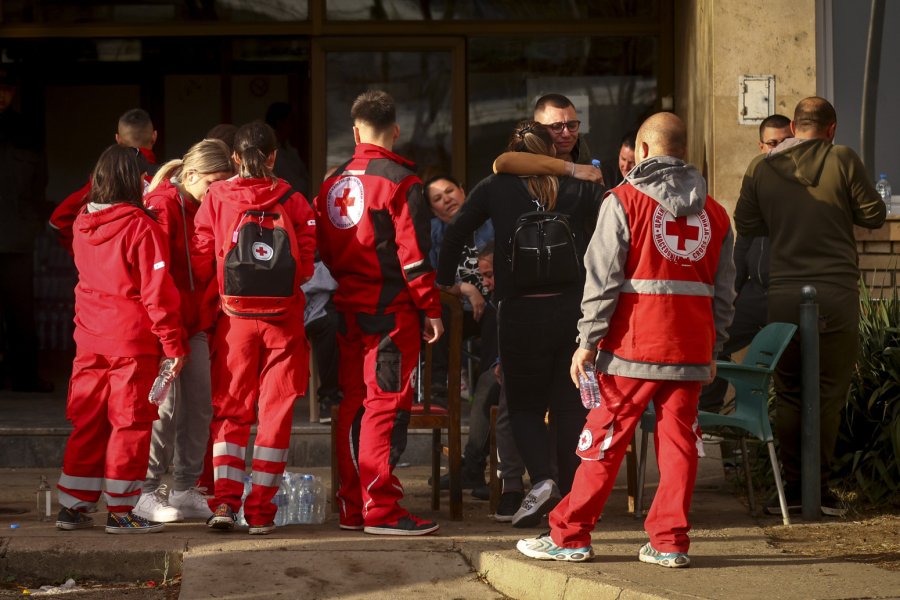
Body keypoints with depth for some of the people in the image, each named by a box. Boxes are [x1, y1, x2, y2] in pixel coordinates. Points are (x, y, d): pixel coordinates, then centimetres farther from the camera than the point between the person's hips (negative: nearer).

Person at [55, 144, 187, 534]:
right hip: (133, 340, -6)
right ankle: (121, 511, 5)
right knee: (130, 422, 2)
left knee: (87, 423, 12)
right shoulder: (141, 227, -14)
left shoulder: (82, 225, 4)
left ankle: (72, 506, 15)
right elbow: (156, 290, -15)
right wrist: (172, 343, -8)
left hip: (89, 338, 6)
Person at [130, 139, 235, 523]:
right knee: (167, 401, -9)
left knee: (201, 401, 5)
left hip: (194, 321, 8)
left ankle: (185, 491, 13)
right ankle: (145, 491, 1)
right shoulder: (163, 207, -12)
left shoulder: (205, 209, 13)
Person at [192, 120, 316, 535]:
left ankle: (224, 501, -4)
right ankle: (261, 510, 4)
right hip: (284, 318, 0)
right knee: (275, 411, 6)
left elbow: (200, 264, 0)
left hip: (235, 318, 0)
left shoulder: (216, 199, 0)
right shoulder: (293, 201, 1)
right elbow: (306, 264, 0)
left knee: (230, 410, 9)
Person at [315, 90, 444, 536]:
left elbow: (323, 250, 13)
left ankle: (352, 507, 16)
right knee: (386, 405, -5)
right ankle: (380, 510, -6)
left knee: (353, 403, 12)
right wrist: (431, 308, -6)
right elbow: (414, 251, -12)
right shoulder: (399, 182, -9)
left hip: (345, 310, 6)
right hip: (390, 311, -6)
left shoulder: (332, 183, 10)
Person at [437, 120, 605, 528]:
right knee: (570, 406, 11)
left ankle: (541, 480, -11)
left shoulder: (495, 189, 3)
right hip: (575, 309, 2)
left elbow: (455, 232, 8)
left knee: (524, 403, 12)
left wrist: (444, 281, 21)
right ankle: (571, 499, 11)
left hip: (522, 312, -1)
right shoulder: (579, 189, 4)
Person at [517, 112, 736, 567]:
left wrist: (588, 340, -4)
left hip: (633, 345, -4)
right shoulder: (714, 213, 11)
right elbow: (724, 290, 12)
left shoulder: (624, 201, -2)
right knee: (677, 440, 7)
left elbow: (603, 278, -7)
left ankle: (570, 537, 8)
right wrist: (713, 350, 17)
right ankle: (670, 541, 6)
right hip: (691, 349, 4)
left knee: (605, 440, 2)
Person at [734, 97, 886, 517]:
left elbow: (745, 226, 9)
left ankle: (793, 485, 9)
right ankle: (819, 485, 4)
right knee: (829, 393, 5)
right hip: (836, 293, -2)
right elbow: (873, 216, 2)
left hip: (782, 294, 2)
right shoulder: (843, 160, -2)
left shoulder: (760, 168, 4)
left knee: (788, 393, 10)